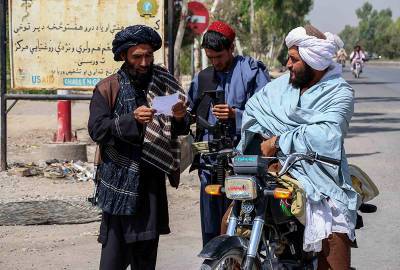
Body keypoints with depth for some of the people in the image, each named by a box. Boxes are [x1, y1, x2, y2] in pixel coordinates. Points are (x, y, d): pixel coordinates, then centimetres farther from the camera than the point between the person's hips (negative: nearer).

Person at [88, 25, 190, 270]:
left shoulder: (163, 85, 11)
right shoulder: (108, 89, 0)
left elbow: (179, 130, 14)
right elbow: (96, 129, -10)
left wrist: (180, 118, -10)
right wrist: (131, 119, -23)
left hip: (153, 179, 4)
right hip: (119, 179, -4)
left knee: (146, 249, 8)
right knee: (116, 242, -9)